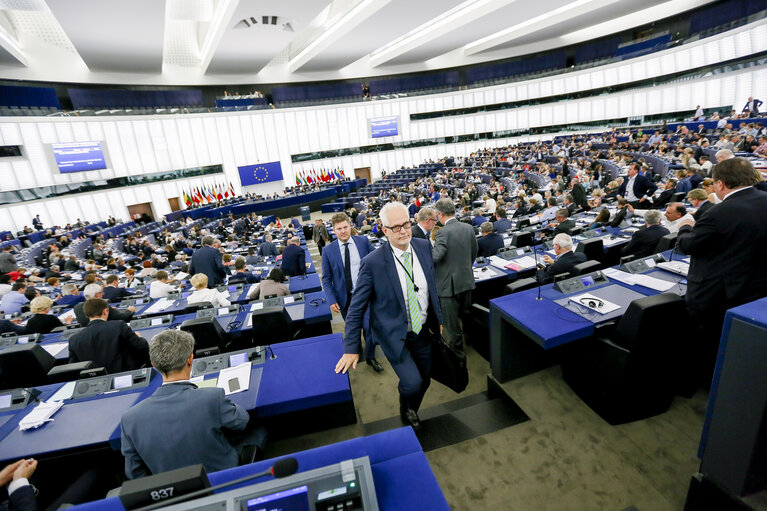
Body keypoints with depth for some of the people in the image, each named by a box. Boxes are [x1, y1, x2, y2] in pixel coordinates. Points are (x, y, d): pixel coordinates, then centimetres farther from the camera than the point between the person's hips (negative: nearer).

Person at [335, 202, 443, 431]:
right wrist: (351, 349, -14)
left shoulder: (424, 246, -7)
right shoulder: (373, 262, -22)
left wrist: (438, 318, 11)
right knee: (412, 383, -12)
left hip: (423, 331, 5)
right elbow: (356, 308, -15)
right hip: (394, 335, -5)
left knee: (424, 381, 17)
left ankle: (411, 412, 51)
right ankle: (405, 410, 27)